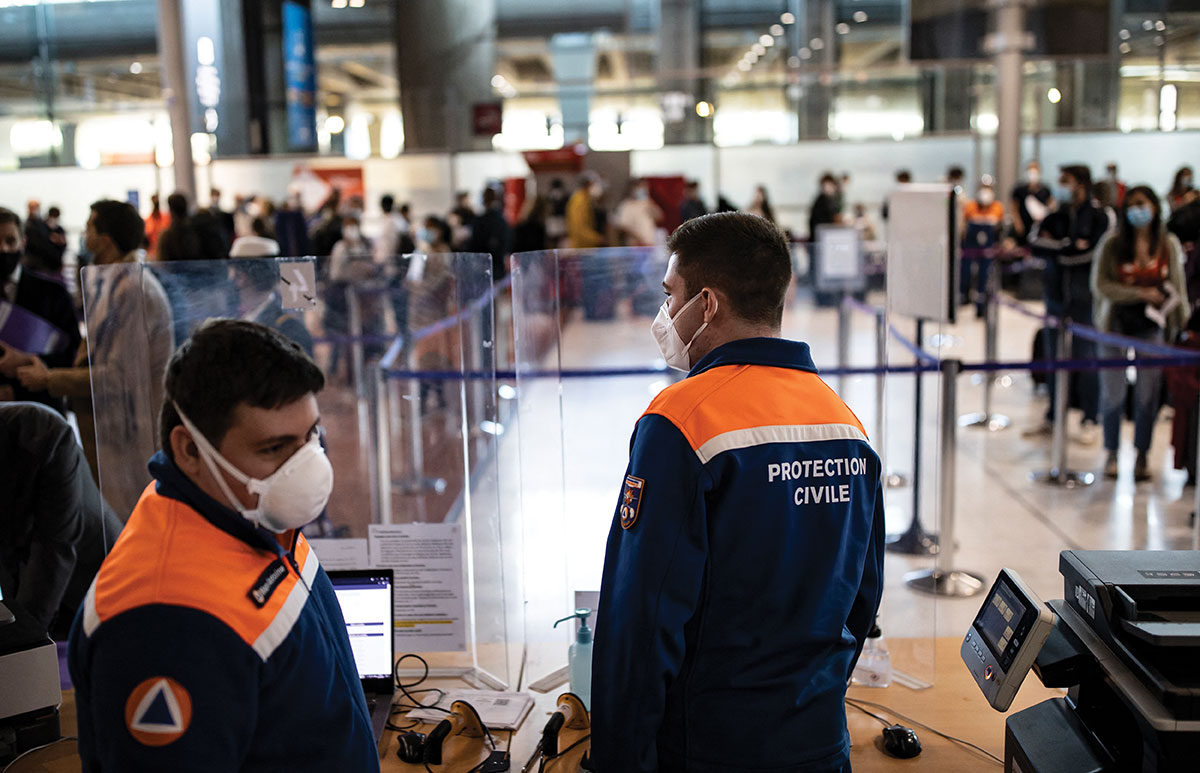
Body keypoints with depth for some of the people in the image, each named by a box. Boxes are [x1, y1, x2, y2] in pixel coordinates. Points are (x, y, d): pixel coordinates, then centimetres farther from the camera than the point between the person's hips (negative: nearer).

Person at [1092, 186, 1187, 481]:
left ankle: (1142, 456, 18)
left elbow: (1177, 289, 6)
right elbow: (1100, 286, -8)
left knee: (1148, 394, 4)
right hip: (1116, 324, -1)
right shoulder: (1111, 244, -4)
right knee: (1112, 392, 6)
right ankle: (1111, 454, 22)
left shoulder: (1169, 245, 2)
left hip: (1152, 327, 1)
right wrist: (1142, 294, -14)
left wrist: (1182, 324, 2)